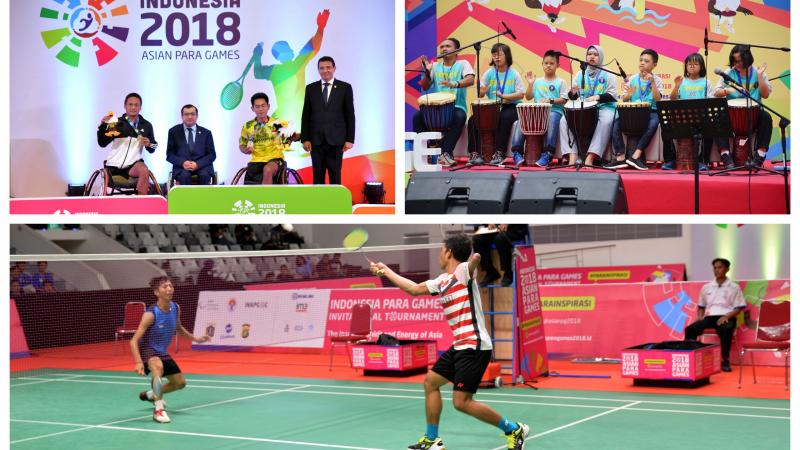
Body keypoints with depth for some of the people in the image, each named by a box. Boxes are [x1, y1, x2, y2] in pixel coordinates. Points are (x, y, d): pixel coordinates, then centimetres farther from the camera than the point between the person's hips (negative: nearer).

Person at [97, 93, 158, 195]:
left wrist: (149, 144, -11)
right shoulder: (116, 123, 0)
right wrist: (102, 126, -20)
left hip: (133, 164, 0)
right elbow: (102, 143, -5)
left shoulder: (146, 125, 5)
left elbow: (153, 148, 12)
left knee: (144, 171, -32)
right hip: (114, 166, 1)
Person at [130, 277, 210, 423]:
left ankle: (151, 394, 45)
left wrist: (195, 338, 12)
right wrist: (139, 363, -42)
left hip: (162, 353, 8)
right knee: (158, 367, -42)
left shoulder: (175, 308, -7)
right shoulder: (151, 314, -27)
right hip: (147, 351, -8)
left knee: (180, 382, 18)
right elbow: (134, 341, -29)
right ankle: (158, 409, -34)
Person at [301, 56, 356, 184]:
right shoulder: (311, 88, 7)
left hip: (336, 140, -1)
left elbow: (350, 115, 1)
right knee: (318, 176, 3)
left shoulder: (345, 87, 2)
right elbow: (306, 116, 7)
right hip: (316, 140, 2)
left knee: (335, 175, 2)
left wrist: (350, 139, -4)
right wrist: (305, 139, 0)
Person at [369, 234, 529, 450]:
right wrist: (385, 270, 31)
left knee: (461, 402, -11)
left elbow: (474, 260, -33)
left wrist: (476, 257, -53)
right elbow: (413, 288, 26)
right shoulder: (442, 281, 15)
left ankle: (514, 430, 2)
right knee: (430, 381, 17)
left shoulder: (463, 271, -10)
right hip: (460, 346, 9)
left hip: (475, 346, -9)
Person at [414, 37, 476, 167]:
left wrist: (454, 84, -34)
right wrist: (427, 72, -11)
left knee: (459, 117, -36)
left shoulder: (463, 64, 4)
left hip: (456, 106, -3)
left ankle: (446, 153, -33)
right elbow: (425, 87, 8)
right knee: (417, 116, -23)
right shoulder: (435, 66, 14)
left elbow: (471, 80, -15)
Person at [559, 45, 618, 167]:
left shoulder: (608, 75, 5)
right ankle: (572, 157, -31)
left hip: (604, 107, -4)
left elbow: (613, 95, -5)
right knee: (564, 121, -22)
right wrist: (573, 93, -11)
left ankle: (590, 158, -42)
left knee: (605, 122, -37)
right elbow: (572, 97, 14)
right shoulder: (580, 75, 16)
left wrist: (597, 97, -22)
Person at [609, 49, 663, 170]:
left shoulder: (656, 80, 5)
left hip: (650, 111, -2)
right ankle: (620, 157, -27)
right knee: (616, 122, -26)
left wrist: (652, 83, -17)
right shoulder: (632, 79, 10)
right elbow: (622, 100, 8)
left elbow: (658, 99, -9)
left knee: (653, 123, -37)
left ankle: (636, 155, -34)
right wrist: (628, 94, -15)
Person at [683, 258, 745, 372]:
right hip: (709, 317, 4)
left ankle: (725, 361, -29)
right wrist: (700, 317, 3)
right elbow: (701, 306, 24)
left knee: (726, 329, -40)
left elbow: (738, 308, 4)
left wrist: (726, 316, -14)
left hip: (726, 318, -4)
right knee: (689, 329, -25)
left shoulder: (734, 287, 7)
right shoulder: (706, 288, 18)